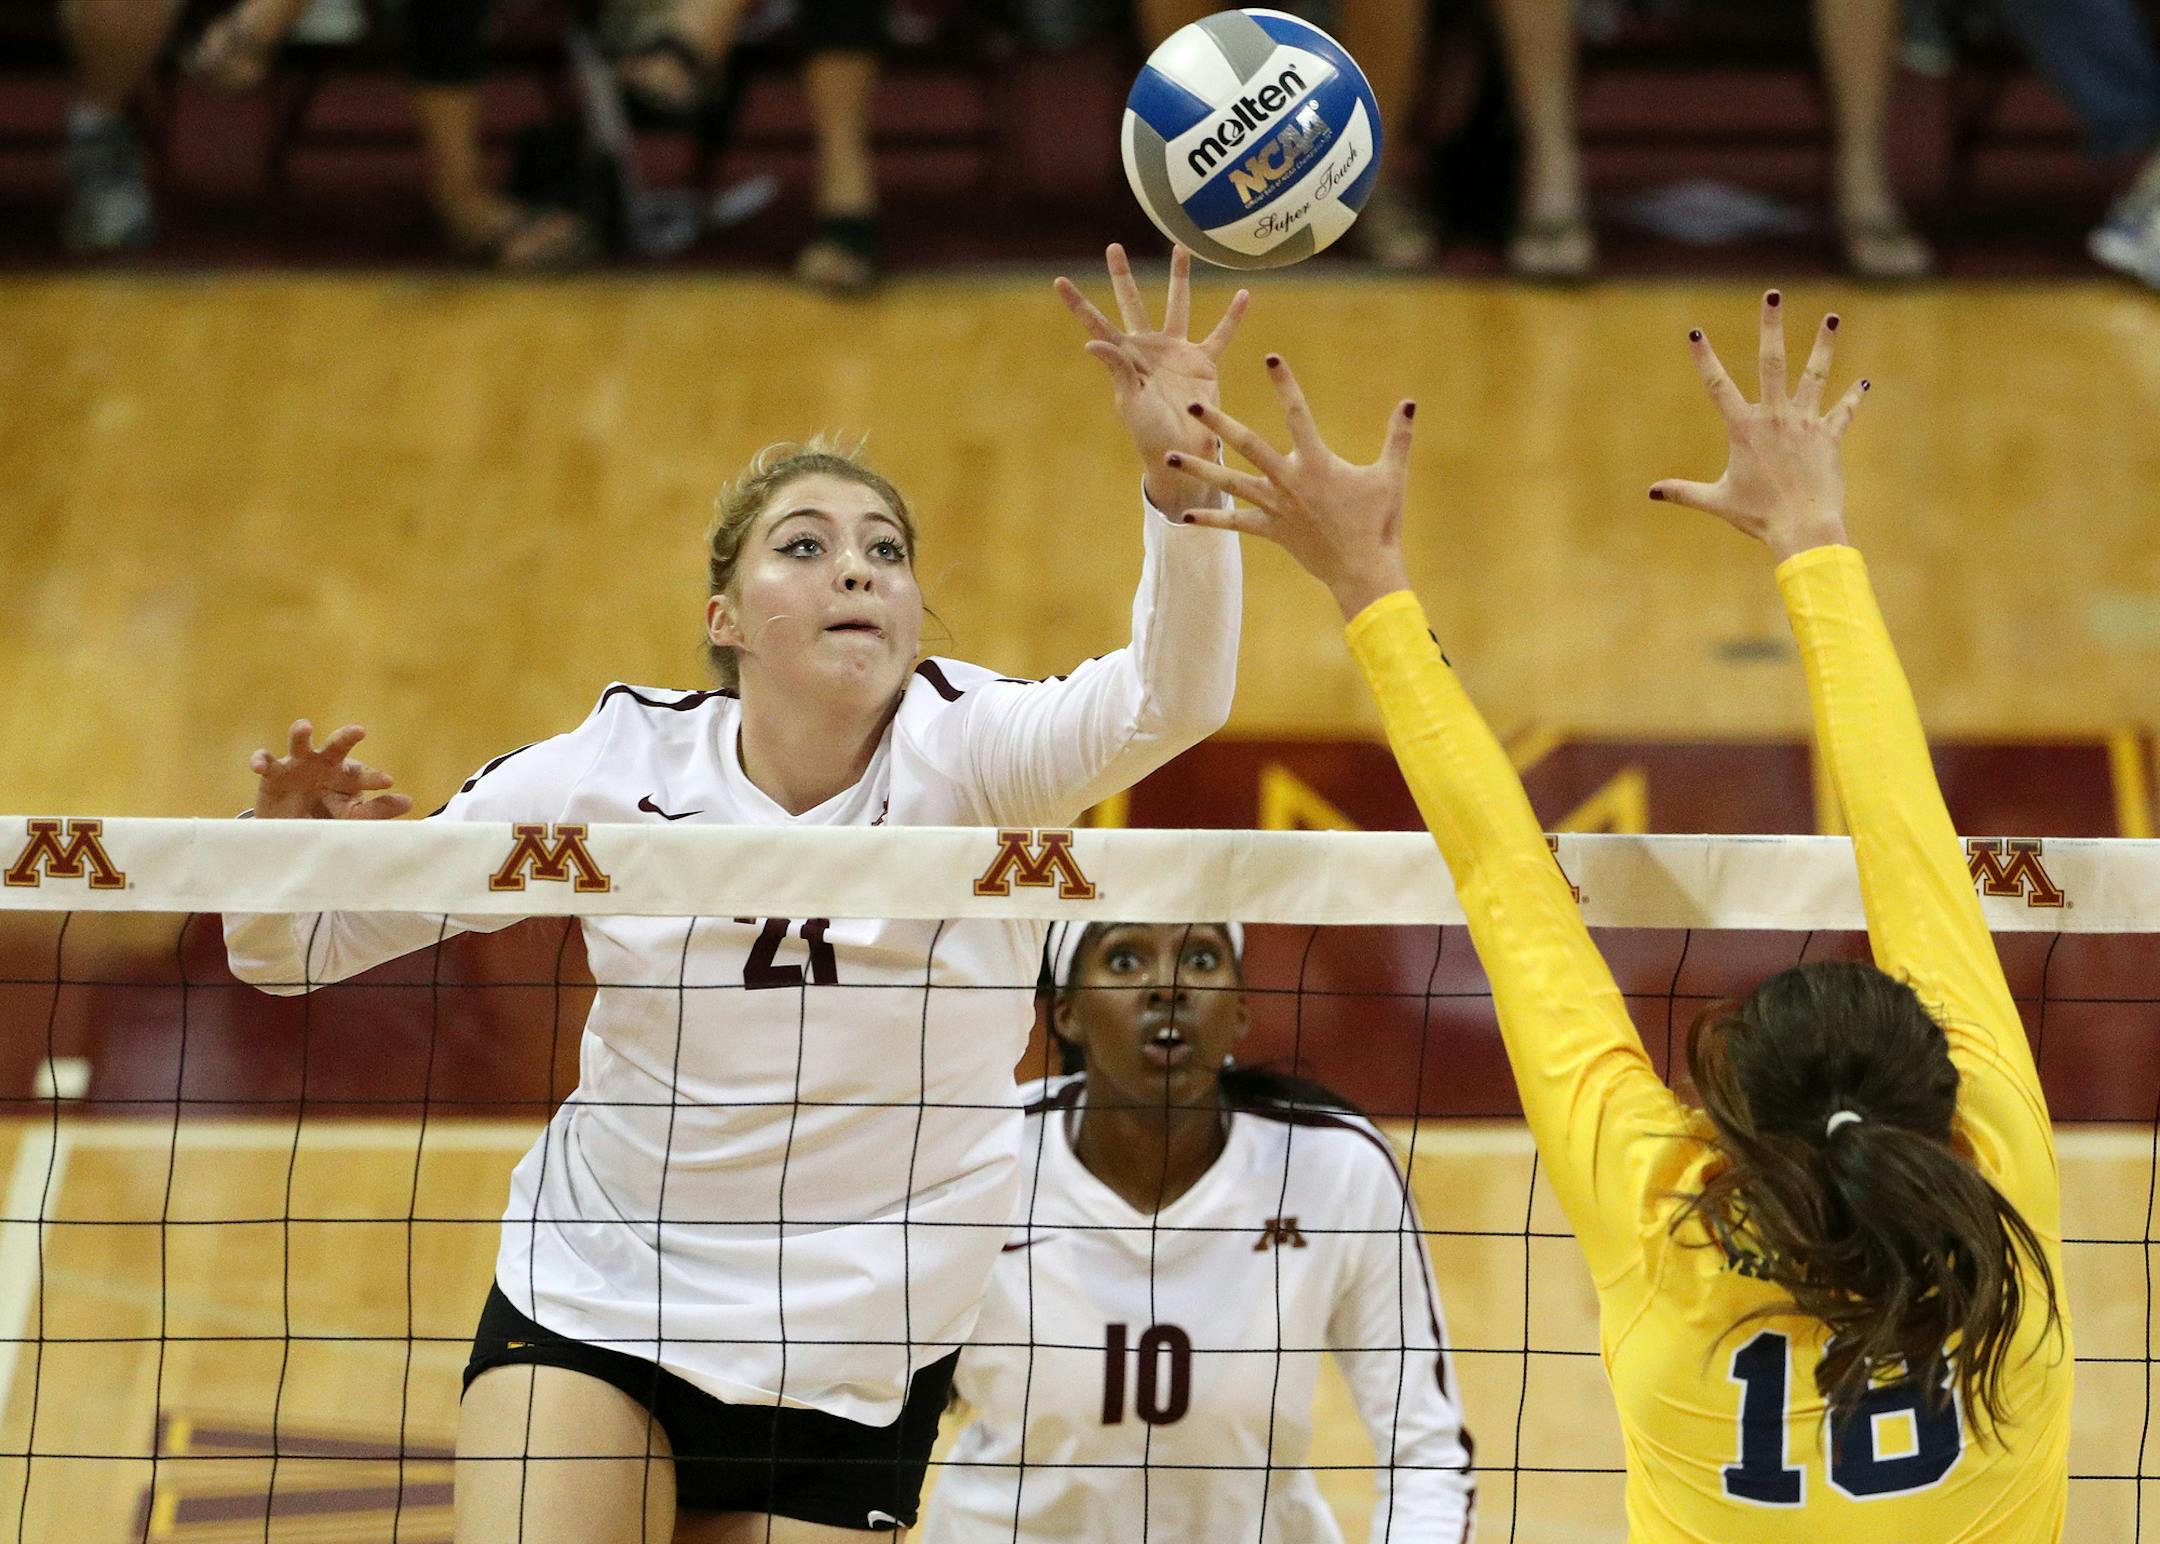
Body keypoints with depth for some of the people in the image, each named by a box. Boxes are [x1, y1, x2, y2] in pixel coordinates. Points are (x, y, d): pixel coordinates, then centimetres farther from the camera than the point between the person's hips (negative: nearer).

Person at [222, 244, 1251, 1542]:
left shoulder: (964, 757, -13)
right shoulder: (618, 767, -8)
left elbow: (1171, 697, -34)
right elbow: (292, 951, -2)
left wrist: (1178, 479, -51)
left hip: (853, 1366, 0)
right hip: (592, 1302, 0)